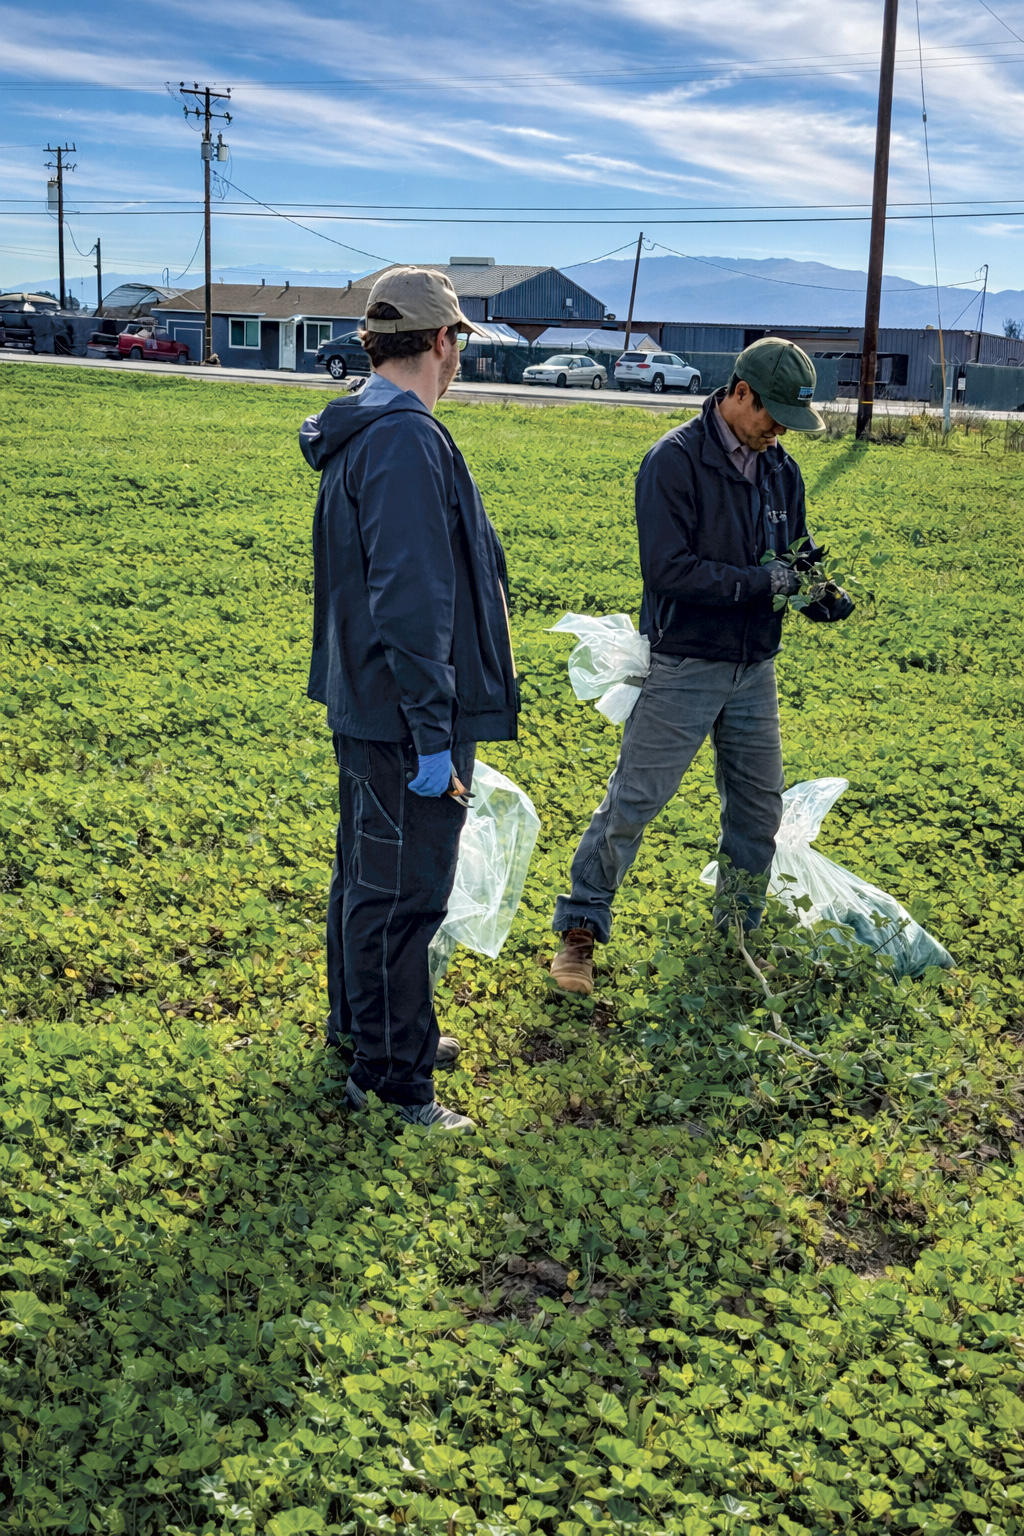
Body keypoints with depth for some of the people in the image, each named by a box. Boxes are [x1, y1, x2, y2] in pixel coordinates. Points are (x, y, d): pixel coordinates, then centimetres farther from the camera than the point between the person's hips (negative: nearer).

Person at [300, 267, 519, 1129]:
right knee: (404, 895, 0)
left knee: (368, 875, 22)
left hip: (364, 704, 11)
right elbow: (412, 601, -26)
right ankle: (390, 1077, 13)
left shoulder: (360, 433, 12)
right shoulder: (406, 441, -21)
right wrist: (432, 734, -24)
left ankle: (364, 1029, 39)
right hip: (405, 714, -11)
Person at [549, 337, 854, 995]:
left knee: (759, 807, 14)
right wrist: (762, 582, -24)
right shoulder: (675, 461, -14)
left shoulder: (780, 469, 6)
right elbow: (668, 570, -22)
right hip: (684, 668, -6)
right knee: (632, 801, -2)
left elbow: (800, 551, 16)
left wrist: (821, 594, -7)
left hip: (754, 670, 7)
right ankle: (580, 930, 12)